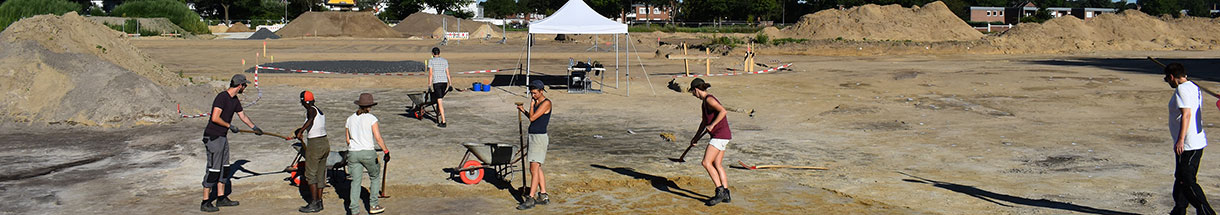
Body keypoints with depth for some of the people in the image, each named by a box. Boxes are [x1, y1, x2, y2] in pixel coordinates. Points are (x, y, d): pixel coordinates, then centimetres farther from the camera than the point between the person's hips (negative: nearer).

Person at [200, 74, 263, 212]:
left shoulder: (235, 100, 10)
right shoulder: (222, 97, -18)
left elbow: (243, 116, 25)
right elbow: (215, 118, -25)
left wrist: (254, 128, 34)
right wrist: (230, 126, -14)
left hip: (223, 137, 10)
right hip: (212, 137, -10)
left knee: (224, 168, 14)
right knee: (213, 169, -8)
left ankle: (221, 198, 24)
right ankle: (205, 203, -3)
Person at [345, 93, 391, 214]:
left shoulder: (350, 119, 8)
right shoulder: (371, 118, -6)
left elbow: (348, 140, 13)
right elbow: (378, 138, -12)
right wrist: (386, 151, -6)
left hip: (352, 153, 4)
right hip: (368, 152, -4)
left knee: (355, 181, 6)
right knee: (375, 177, 17)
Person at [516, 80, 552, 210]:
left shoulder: (546, 103, -14)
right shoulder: (536, 102, 13)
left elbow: (532, 118, -18)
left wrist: (531, 105, -4)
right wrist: (523, 111, 17)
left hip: (540, 138, -10)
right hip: (533, 136, 10)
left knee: (534, 169, -12)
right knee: (537, 168, 13)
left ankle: (530, 199, -13)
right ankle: (543, 196, 20)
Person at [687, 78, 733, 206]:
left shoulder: (709, 99, -13)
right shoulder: (705, 101, 17)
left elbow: (723, 111, -27)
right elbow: (704, 122, 27)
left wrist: (712, 125, -24)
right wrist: (696, 137, 27)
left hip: (720, 135, -10)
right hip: (721, 136, 10)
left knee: (706, 163, -11)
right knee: (717, 165, 11)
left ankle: (720, 191, -9)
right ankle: (726, 195, 14)